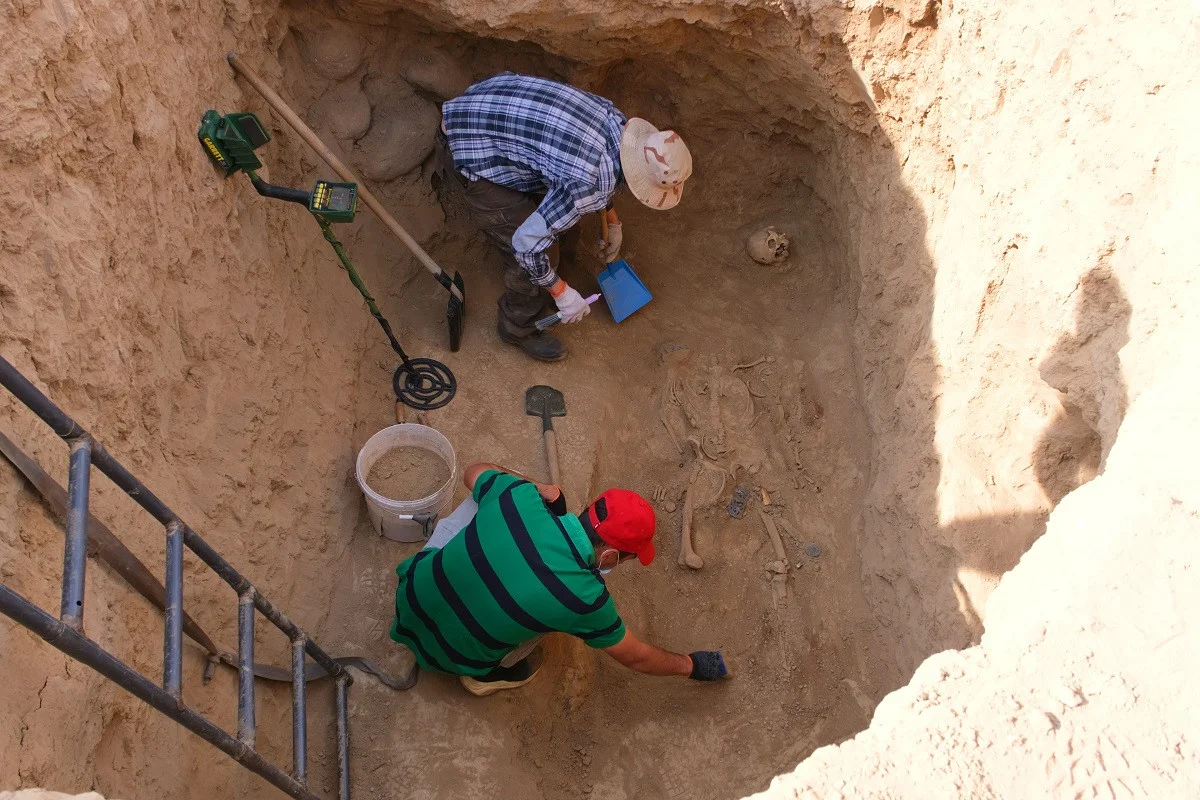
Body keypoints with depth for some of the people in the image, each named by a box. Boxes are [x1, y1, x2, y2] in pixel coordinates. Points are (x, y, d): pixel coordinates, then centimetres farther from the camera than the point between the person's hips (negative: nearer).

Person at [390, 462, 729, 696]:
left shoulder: (519, 497, -21)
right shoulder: (585, 597, -26)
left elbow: (473, 472, 5)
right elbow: (636, 657, -6)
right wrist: (689, 665, 11)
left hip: (411, 592, 4)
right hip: (451, 655, -3)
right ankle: (485, 674, 14)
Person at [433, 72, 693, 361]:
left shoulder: (616, 120, -4)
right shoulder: (589, 187, -30)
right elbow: (528, 243, -22)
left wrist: (613, 222, 28)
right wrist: (562, 294, -7)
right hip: (467, 153, -8)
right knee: (541, 250, -1)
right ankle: (519, 328, 24)